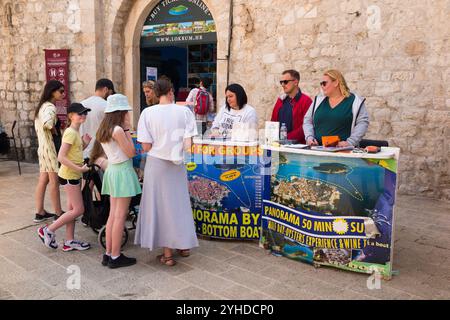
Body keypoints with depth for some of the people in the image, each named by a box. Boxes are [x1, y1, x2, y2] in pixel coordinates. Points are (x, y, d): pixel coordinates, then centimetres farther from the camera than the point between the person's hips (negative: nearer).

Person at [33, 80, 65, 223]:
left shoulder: (42, 106, 15)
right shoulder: (50, 107, -16)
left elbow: (38, 126, 20)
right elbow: (47, 123, -35)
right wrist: (55, 131, -17)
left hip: (43, 147, 10)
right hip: (51, 147, -10)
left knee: (43, 180, 12)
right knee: (54, 181, -2)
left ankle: (40, 213, 19)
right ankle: (58, 214, 6)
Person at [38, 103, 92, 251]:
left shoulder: (76, 132, 12)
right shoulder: (70, 133, -17)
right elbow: (61, 157, -23)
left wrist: (85, 144, 4)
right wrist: (79, 168, -23)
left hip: (74, 175, 10)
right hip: (69, 176, -9)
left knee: (72, 209, 12)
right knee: (78, 210, -5)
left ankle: (69, 241, 20)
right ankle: (48, 230, 7)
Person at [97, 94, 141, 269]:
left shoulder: (103, 130, 10)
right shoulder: (118, 130, -17)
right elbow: (131, 152, -11)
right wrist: (127, 130, -7)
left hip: (112, 170, 9)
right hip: (122, 171, -9)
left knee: (113, 214, 13)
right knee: (120, 216, -2)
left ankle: (108, 254, 19)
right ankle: (115, 257, 6)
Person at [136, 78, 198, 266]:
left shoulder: (148, 113, -10)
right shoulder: (184, 112, -8)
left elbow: (146, 146, -12)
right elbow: (188, 143, -10)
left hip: (156, 163, -1)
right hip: (177, 164, 2)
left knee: (161, 205, 9)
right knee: (179, 202, 19)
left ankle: (168, 254, 17)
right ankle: (184, 245, 33)